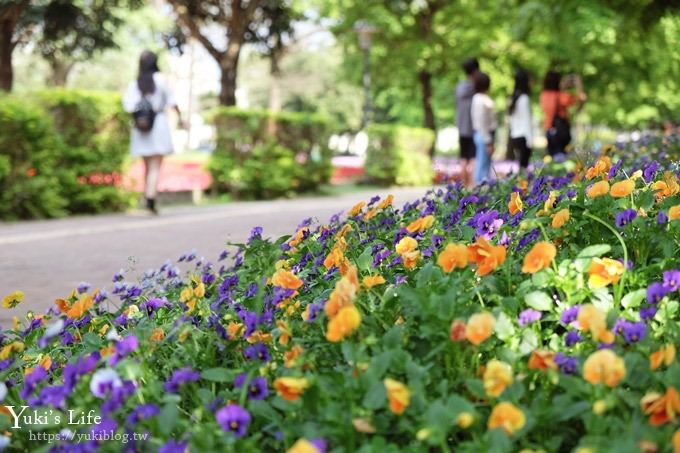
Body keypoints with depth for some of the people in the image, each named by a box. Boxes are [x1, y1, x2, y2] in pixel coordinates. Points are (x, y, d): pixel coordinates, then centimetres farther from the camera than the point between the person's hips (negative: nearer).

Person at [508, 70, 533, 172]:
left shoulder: (514, 98, 11)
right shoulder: (524, 98, -11)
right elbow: (526, 120, -11)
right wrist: (530, 139, -10)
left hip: (514, 137, 8)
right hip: (523, 137, -8)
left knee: (521, 164, 8)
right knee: (524, 165, -7)